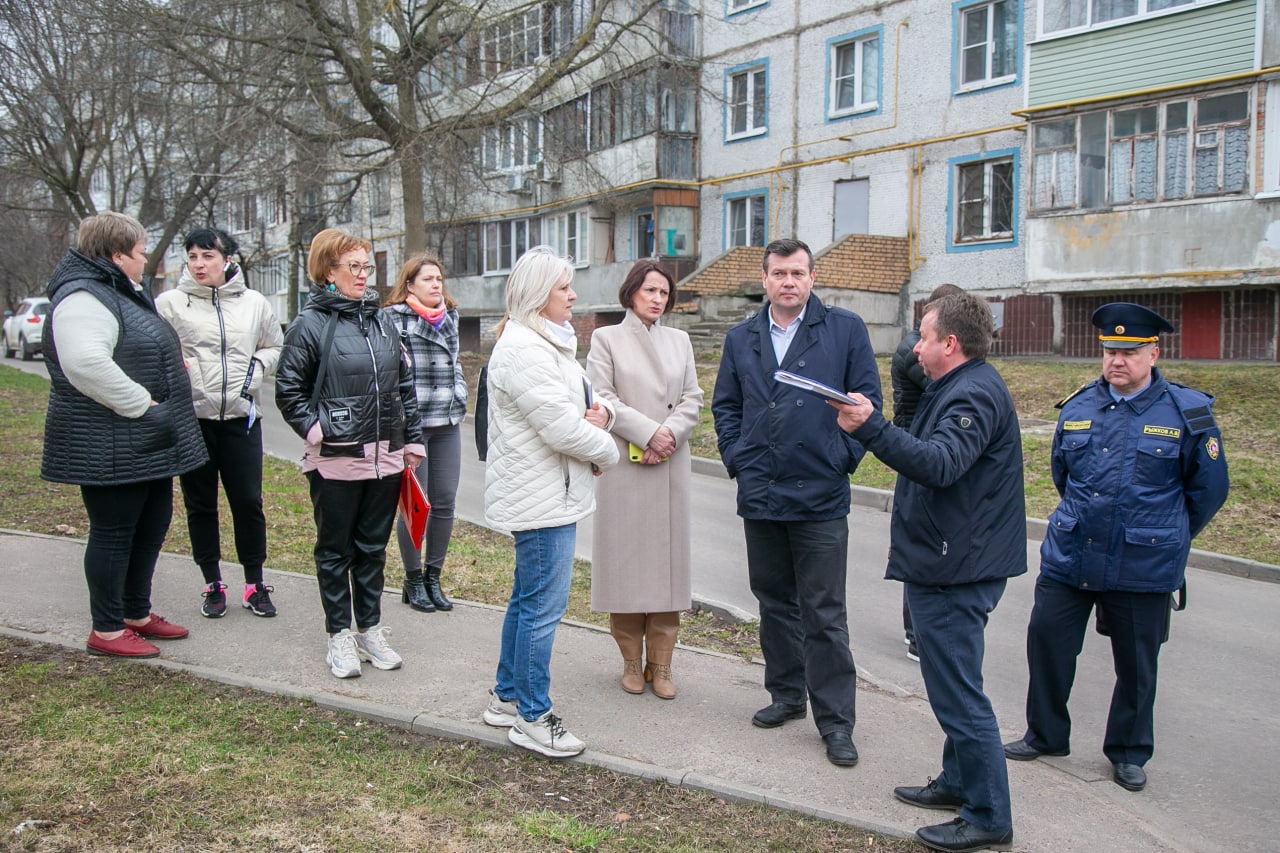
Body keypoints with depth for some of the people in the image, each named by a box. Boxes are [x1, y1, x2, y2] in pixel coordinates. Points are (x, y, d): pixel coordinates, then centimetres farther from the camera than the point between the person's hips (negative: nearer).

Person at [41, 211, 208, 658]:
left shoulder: (126, 294, 18)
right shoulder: (84, 298, -17)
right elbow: (86, 362, -32)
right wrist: (139, 403, -24)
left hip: (149, 444, 10)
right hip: (111, 448, -10)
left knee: (151, 528, 17)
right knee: (113, 532, 0)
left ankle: (137, 613, 32)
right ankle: (107, 630, 13)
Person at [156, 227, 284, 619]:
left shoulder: (254, 303, 5)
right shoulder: (170, 303, -1)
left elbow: (275, 347, 17)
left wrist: (254, 370, 1)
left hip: (241, 418, 1)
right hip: (191, 419, -1)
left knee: (248, 502, 3)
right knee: (200, 505, 8)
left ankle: (255, 584, 17)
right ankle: (213, 585, 22)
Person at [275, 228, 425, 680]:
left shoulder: (381, 322, 10)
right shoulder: (310, 324, -5)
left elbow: (406, 385, 14)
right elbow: (288, 391, -3)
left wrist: (412, 440, 11)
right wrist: (316, 431, -12)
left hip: (386, 458, 5)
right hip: (336, 461, -5)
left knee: (373, 548, 14)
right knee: (335, 551, 8)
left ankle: (370, 630, 26)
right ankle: (339, 636, 20)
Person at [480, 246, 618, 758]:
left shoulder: (550, 342, 15)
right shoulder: (523, 349, -19)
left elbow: (578, 404, 18)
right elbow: (561, 428, -23)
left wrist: (601, 412, -5)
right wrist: (607, 452, -7)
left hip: (550, 494, 11)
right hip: (542, 499, -11)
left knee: (528, 599, 19)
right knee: (543, 607, -2)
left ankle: (507, 697, 33)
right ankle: (532, 719, 11)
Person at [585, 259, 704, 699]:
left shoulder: (679, 340, 16)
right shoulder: (606, 339, 4)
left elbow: (693, 398, 9)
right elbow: (602, 398, -6)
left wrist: (670, 434, -9)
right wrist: (649, 432, -14)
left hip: (671, 465, 3)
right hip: (623, 464, -3)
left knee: (667, 556, 3)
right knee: (626, 556, 0)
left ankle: (661, 664, 12)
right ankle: (632, 662, 13)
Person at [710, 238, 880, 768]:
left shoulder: (846, 330, 0)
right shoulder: (741, 339, 11)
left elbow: (867, 399, 0)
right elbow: (725, 406, 15)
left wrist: (844, 458, -6)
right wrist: (738, 460, 4)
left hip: (821, 496, -4)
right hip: (759, 495, 4)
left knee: (824, 613, 0)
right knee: (774, 602, 16)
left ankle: (836, 721, 12)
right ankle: (787, 694, 32)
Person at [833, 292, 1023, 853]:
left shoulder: (973, 395, -19)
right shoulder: (964, 388, 17)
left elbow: (939, 464, -36)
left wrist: (870, 428, -44)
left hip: (953, 573, -12)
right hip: (947, 566, 12)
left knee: (957, 691, -3)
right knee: (953, 685, 21)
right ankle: (959, 782, 36)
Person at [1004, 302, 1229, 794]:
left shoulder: (1188, 412, -5)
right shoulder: (1078, 407, 4)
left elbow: (1209, 488, 4)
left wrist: (1166, 537, 10)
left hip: (1144, 568, -3)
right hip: (1069, 556, 3)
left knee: (1136, 664, 11)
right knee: (1046, 641, 6)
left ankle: (1129, 753, 31)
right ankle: (1045, 735, 26)